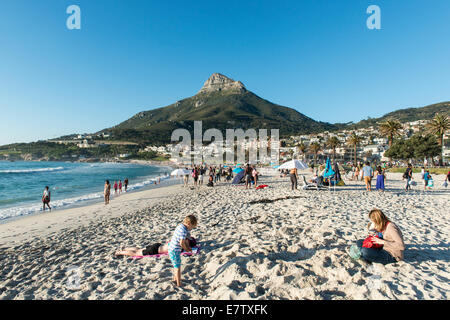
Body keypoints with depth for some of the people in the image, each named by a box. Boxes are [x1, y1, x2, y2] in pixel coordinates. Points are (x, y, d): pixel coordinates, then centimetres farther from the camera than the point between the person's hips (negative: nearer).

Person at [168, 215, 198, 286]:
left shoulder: (180, 225, 2)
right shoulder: (184, 230, -26)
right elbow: (181, 243, -25)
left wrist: (187, 246, 6)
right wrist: (186, 249, -6)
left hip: (171, 248, 9)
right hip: (175, 251, -9)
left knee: (176, 266, 26)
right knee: (178, 267, 6)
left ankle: (175, 279, 43)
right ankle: (179, 284, 19)